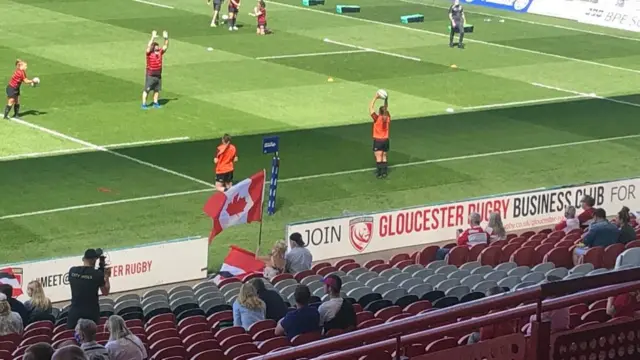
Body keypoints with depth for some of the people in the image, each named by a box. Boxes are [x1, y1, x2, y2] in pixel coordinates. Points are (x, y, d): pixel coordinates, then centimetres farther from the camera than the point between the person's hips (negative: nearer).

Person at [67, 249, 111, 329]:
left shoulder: (72, 271, -1)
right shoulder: (98, 274, -10)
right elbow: (105, 292, 2)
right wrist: (106, 277, 13)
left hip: (75, 311, 2)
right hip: (91, 313, -2)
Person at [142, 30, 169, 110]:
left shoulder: (160, 52, 1)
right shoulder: (149, 53, -13)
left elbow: (165, 46, 0)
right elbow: (149, 46, -29)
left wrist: (166, 38, -16)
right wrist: (153, 38, -35)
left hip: (158, 75, 5)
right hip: (150, 75, -5)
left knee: (157, 90, 14)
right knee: (147, 90, 0)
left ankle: (155, 103, 26)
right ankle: (144, 104, 6)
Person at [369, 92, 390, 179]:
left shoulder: (377, 118, -17)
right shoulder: (388, 118, -4)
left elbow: (371, 108, -13)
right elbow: (386, 109, 13)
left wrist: (375, 98, -12)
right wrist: (386, 100, 7)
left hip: (378, 140, -5)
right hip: (386, 140, 5)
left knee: (378, 158, -4)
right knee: (384, 157, 14)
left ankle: (379, 173, -6)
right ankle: (384, 172, 17)